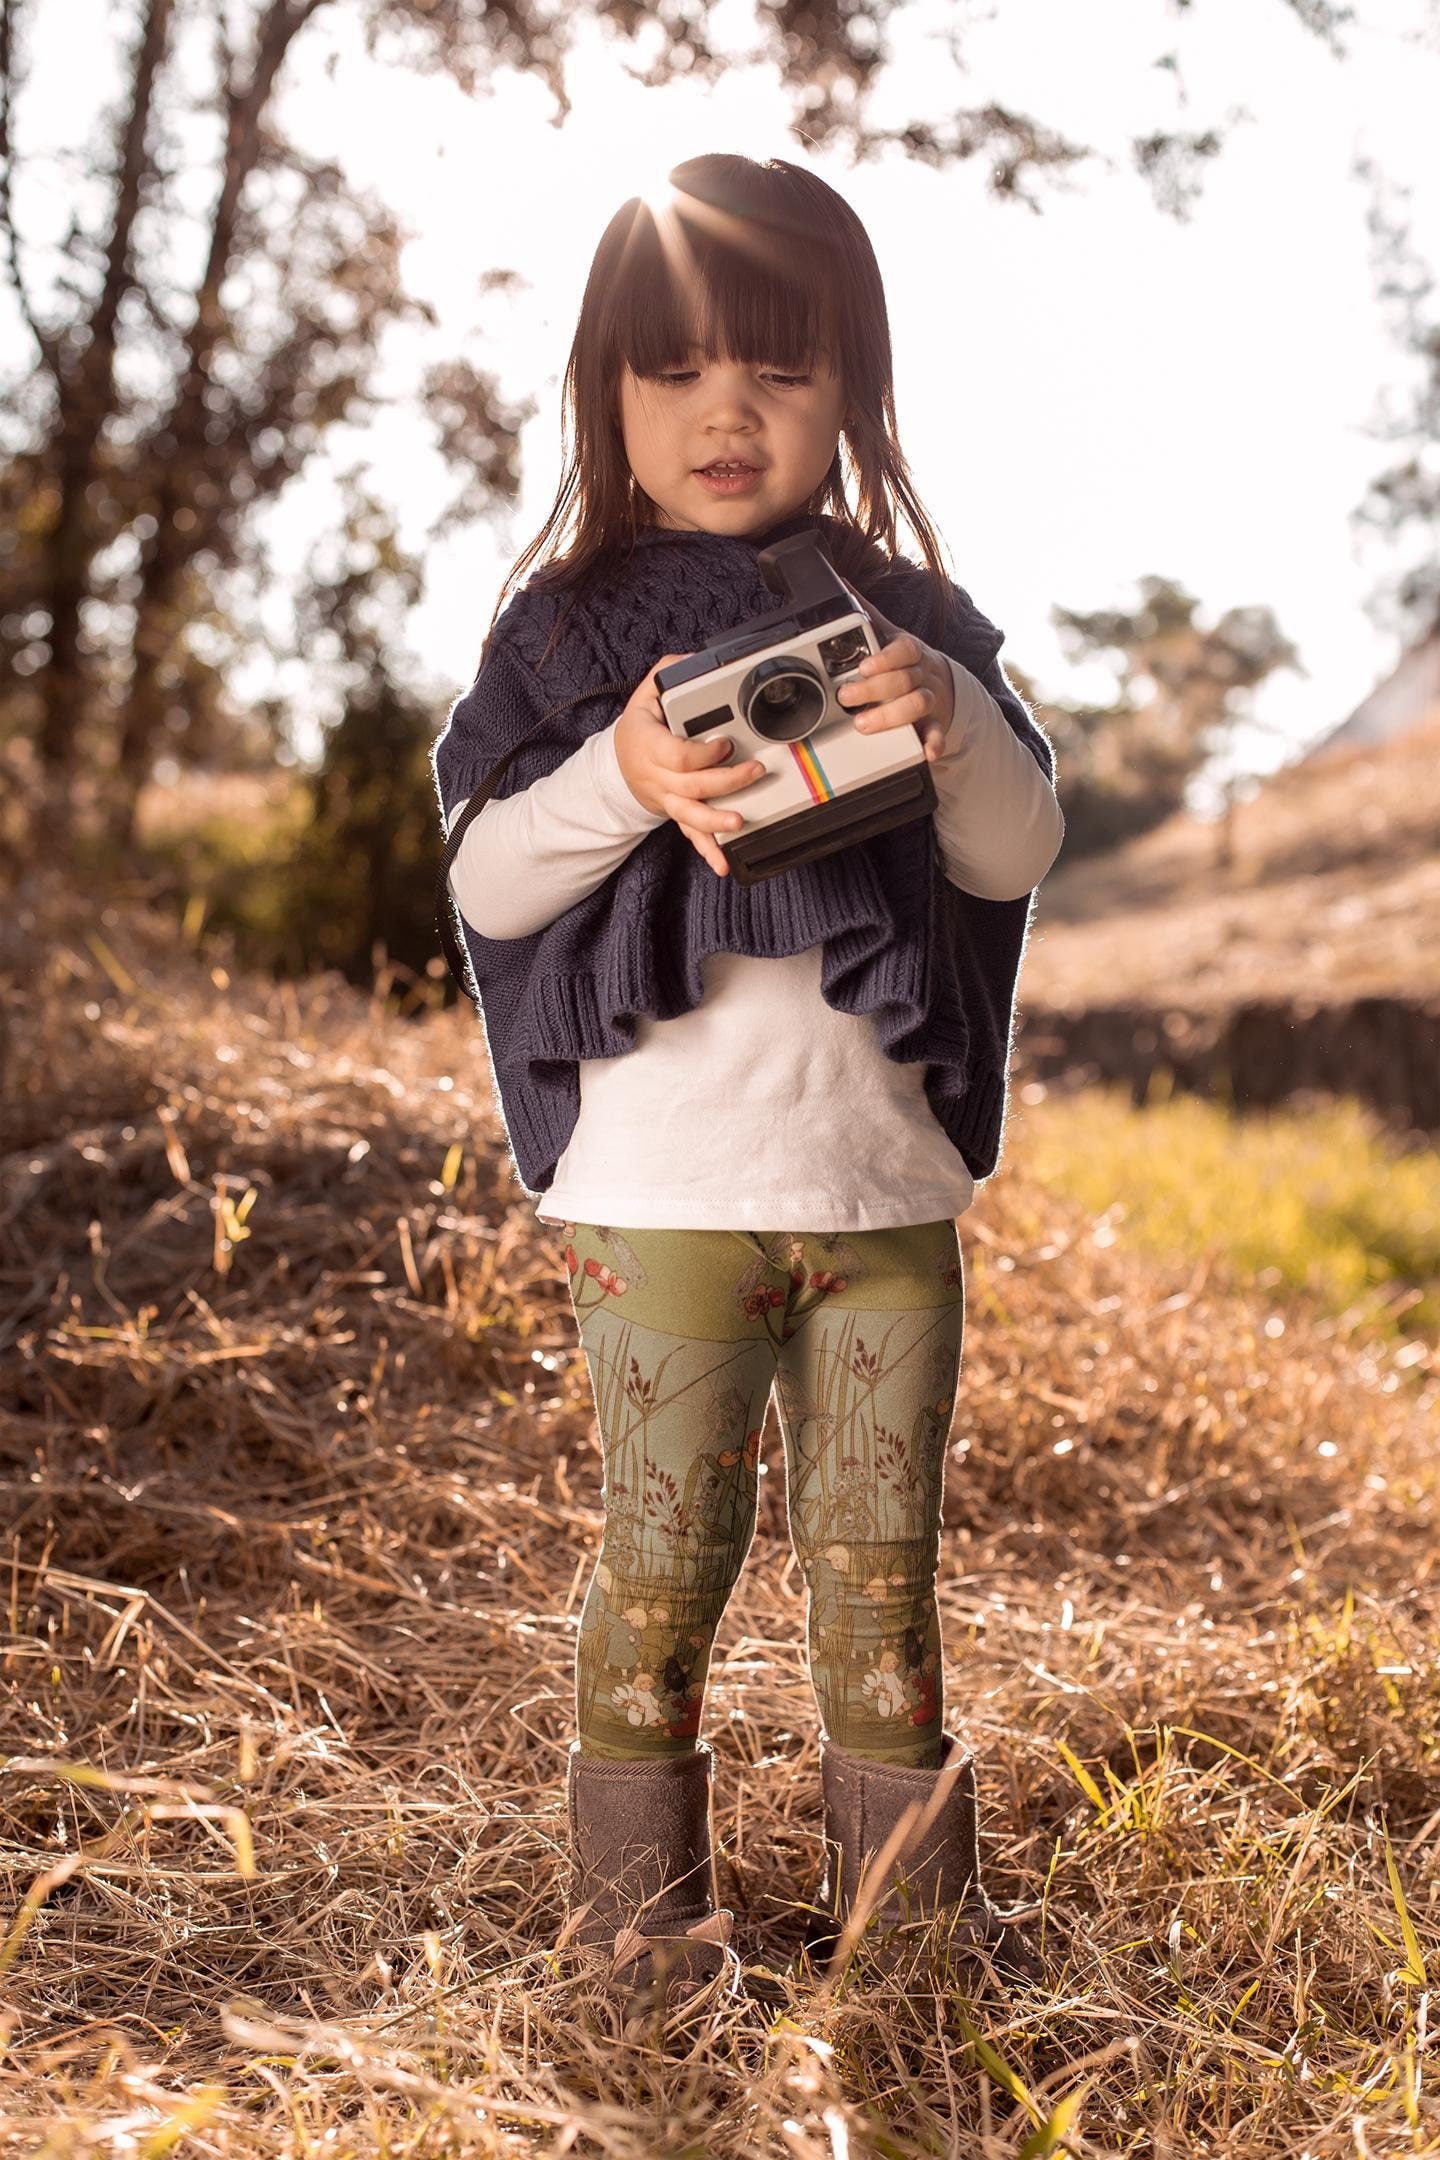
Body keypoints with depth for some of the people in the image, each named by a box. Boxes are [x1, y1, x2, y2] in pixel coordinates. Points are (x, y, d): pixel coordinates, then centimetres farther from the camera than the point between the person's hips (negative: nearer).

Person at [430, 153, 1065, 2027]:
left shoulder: (910, 622, 8)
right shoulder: (569, 629, 1)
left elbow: (1021, 855, 1)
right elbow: (488, 888, -5)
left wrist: (955, 730, -18)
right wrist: (618, 781, -22)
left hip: (891, 1184, 3)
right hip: (664, 1192, -2)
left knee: (882, 1564, 13)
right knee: (664, 1561, 7)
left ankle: (906, 1884, 29)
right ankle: (639, 1892, 25)